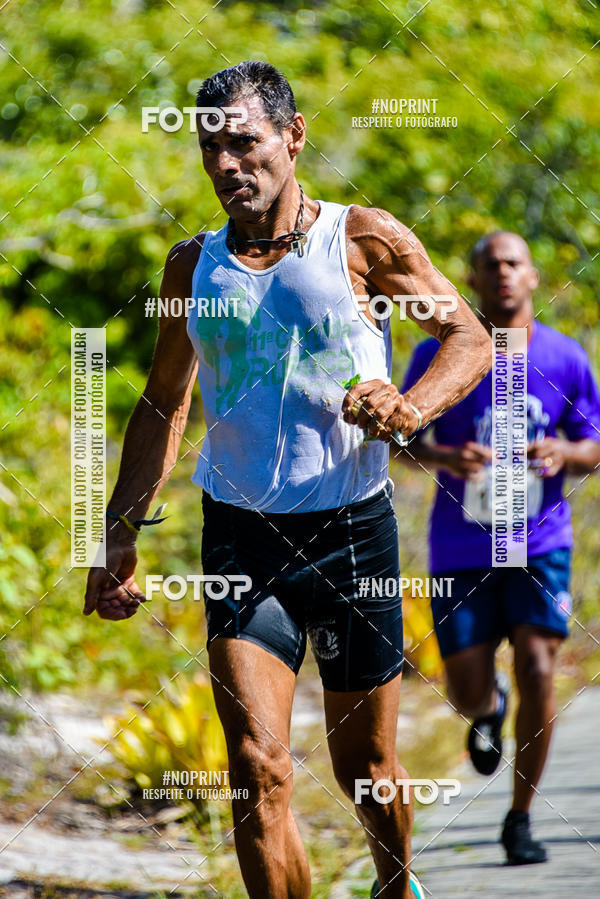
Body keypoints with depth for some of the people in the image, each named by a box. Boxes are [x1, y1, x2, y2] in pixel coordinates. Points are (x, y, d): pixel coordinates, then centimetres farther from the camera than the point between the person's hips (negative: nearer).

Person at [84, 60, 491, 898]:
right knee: (257, 769, -13)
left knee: (364, 765, 12)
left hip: (352, 530, -2)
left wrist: (411, 408, -17)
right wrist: (121, 534, 10)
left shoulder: (363, 239, -4)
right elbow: (163, 406, 16)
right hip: (241, 535, 2)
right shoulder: (193, 265, 6)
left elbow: (471, 339, 3)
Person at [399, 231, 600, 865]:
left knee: (537, 670, -15)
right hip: (461, 548, 0)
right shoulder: (438, 356, -4)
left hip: (539, 544, 0)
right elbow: (401, 437, 3)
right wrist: (442, 458, -18)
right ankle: (489, 709, 40)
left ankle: (520, 819, 0)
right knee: (468, 693, -1)